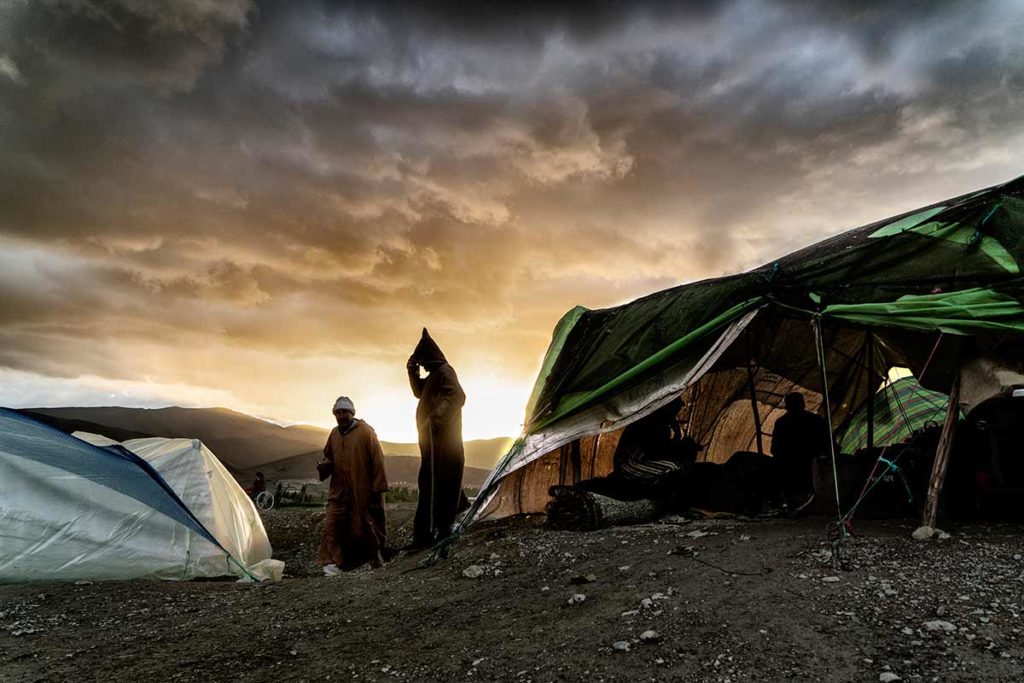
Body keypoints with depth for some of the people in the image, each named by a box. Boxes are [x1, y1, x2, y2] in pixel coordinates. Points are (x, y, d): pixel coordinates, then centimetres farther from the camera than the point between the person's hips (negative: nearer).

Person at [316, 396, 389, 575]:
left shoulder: (365, 431, -8)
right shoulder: (334, 434, 10)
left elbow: (377, 461, -10)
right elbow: (329, 457, 24)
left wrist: (378, 488, -12)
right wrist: (324, 465, -1)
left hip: (363, 492, -5)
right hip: (339, 491, 5)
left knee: (367, 525, 7)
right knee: (333, 524, -7)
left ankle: (376, 559, 24)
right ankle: (332, 562, -4)